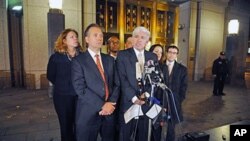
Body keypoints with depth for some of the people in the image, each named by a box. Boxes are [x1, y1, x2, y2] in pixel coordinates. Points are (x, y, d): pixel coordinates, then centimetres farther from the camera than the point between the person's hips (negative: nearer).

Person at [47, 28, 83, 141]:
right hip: (63, 96, -1)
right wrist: (62, 86, 6)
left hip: (79, 96, 1)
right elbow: (50, 76, 6)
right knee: (66, 125, 12)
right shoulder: (56, 57, -5)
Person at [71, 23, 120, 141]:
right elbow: (80, 88, -15)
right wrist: (102, 105, -17)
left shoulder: (110, 59, 9)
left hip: (109, 112, 5)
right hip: (88, 113, -4)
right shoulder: (78, 60, -6)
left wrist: (111, 103, -9)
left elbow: (117, 84, 5)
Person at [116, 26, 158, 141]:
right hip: (129, 103, -3)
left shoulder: (153, 57, 8)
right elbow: (122, 79, -11)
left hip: (146, 103, 3)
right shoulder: (122, 55, -4)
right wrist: (134, 98, -17)